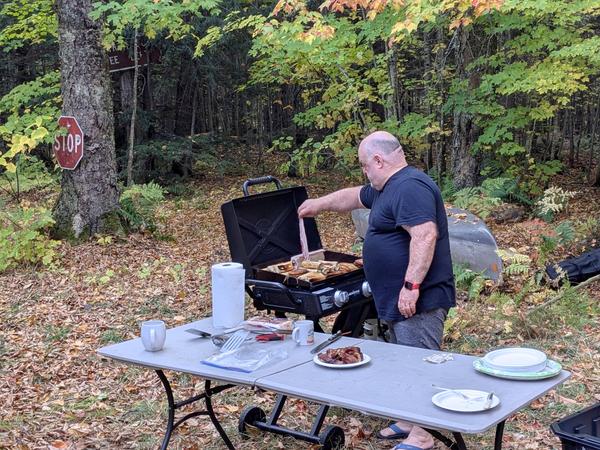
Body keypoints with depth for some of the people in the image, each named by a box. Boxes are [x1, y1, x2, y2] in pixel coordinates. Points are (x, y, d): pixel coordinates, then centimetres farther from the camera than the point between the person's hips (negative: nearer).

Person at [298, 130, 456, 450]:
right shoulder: (387, 187, 18)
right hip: (400, 301, 11)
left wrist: (411, 285, -28)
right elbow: (354, 196, 35)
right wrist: (319, 204, 44)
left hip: (418, 301, -11)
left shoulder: (410, 187, -17)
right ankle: (410, 421, 25)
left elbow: (425, 235, -27)